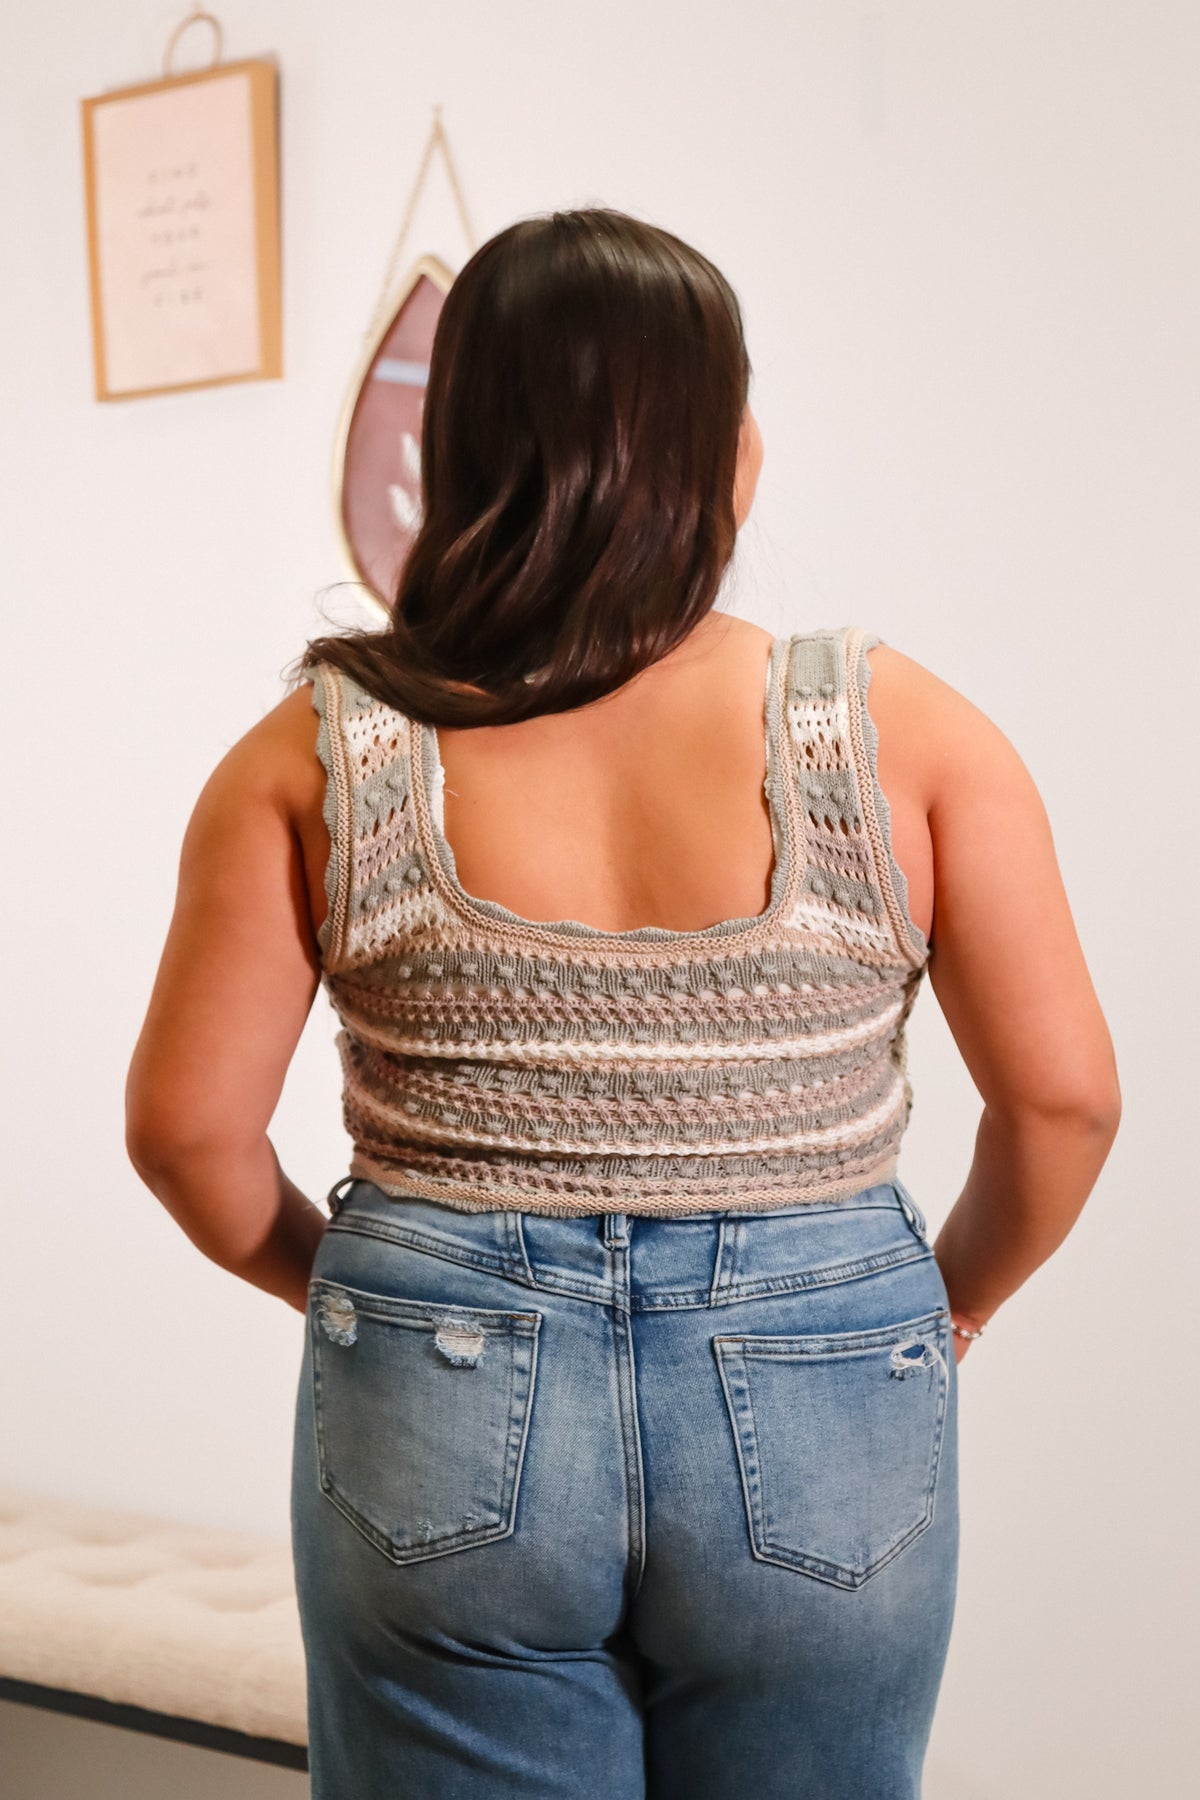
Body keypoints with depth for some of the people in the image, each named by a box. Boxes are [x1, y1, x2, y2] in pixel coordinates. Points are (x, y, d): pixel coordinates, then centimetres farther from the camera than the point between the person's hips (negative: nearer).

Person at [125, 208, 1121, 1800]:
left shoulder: (320, 757, -6)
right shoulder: (902, 731, -8)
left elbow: (188, 1124, -4)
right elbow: (1062, 1096, -5)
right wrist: (946, 1304, 12)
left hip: (436, 1426, 0)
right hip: (817, 1428, 0)